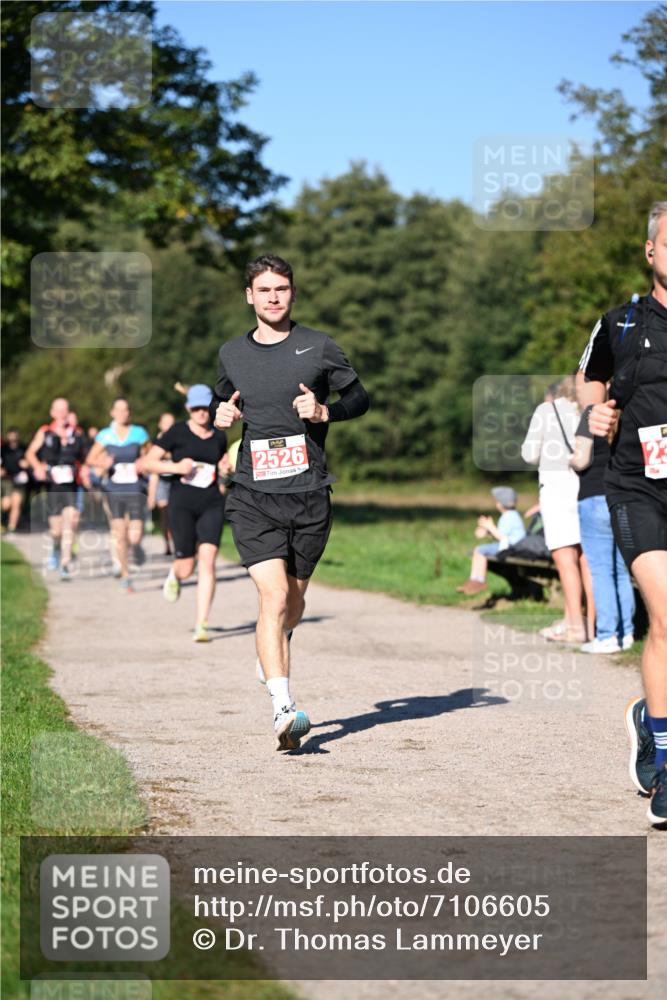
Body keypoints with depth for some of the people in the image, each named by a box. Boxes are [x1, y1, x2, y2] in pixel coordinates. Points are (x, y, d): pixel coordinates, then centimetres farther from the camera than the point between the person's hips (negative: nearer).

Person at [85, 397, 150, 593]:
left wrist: (143, 463, -8)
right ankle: (125, 574, 12)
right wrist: (102, 463, -13)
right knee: (119, 534, -3)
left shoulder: (139, 433, 2)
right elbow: (90, 459, 8)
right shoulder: (105, 435, 4)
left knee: (134, 536, -10)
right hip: (114, 490, 1)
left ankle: (135, 546, 27)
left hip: (135, 489, -1)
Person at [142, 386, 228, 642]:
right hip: (181, 503, -2)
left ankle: (201, 625, -10)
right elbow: (148, 462, -4)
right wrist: (175, 467, -17)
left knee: (207, 563, -12)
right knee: (186, 568, 0)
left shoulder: (219, 436, 11)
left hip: (212, 505, 2)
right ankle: (174, 574, 40)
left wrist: (225, 469, 9)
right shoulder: (177, 433, -1)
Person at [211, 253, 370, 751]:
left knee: (293, 598, 15)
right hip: (253, 497, 0)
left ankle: (272, 654, 48)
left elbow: (359, 397, 10)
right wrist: (221, 413, 5)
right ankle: (284, 708, -21)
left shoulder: (319, 346, 2)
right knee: (273, 597, -17)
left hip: (310, 495, 0)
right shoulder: (232, 354, 9)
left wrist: (325, 411, -9)